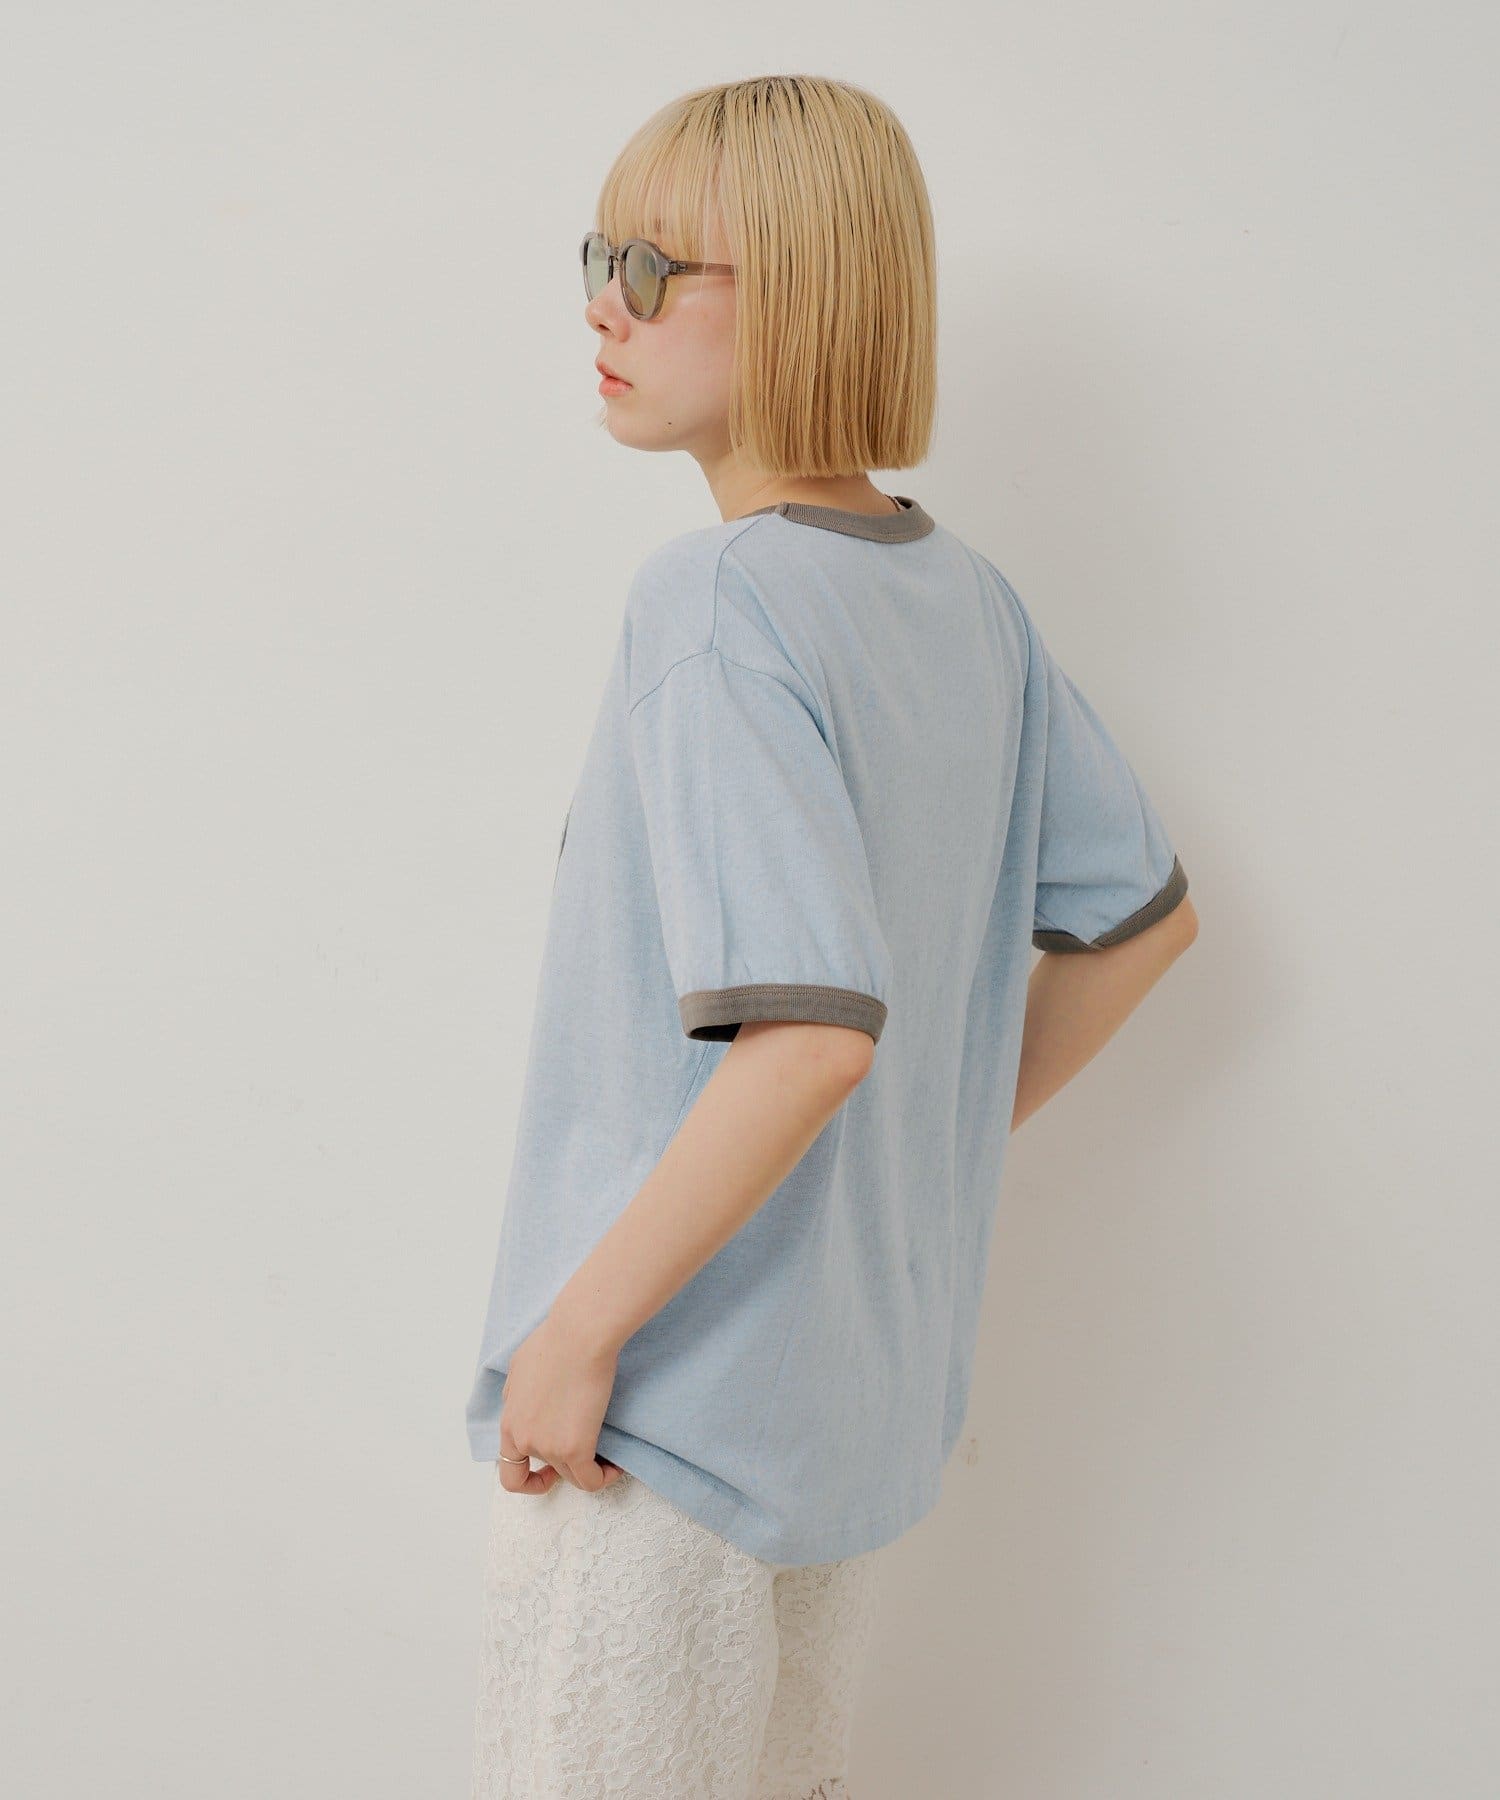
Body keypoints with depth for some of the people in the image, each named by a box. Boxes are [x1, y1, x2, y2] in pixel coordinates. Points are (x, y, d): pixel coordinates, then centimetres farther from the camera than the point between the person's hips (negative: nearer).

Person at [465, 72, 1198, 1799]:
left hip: (664, 1395, -8)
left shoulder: (714, 597, -21)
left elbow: (811, 1026, -30)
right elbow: (1141, 915, 12)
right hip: (870, 1380, 8)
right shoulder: (971, 599, 2)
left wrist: (575, 1330, -22)